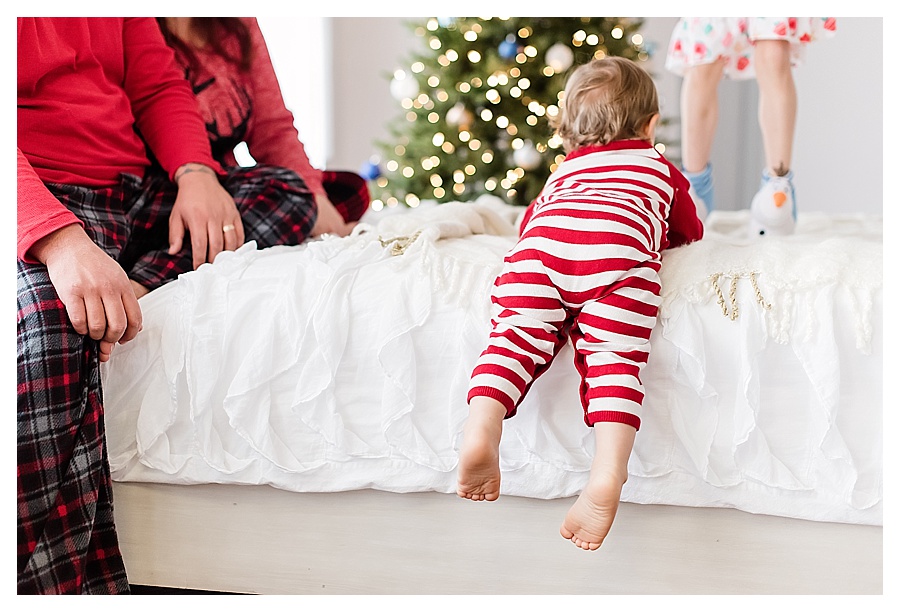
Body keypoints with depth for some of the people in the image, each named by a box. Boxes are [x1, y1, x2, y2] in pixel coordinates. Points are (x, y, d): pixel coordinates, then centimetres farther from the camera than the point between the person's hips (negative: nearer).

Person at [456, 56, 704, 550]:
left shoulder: (563, 173, 44)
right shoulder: (661, 169, 42)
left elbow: (529, 221, 51)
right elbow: (690, 232, 54)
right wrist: (661, 236, 74)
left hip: (540, 245, 2)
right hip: (619, 247, -2)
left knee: (514, 340, -4)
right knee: (612, 359, -9)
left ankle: (481, 430, -31)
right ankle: (607, 473, -30)